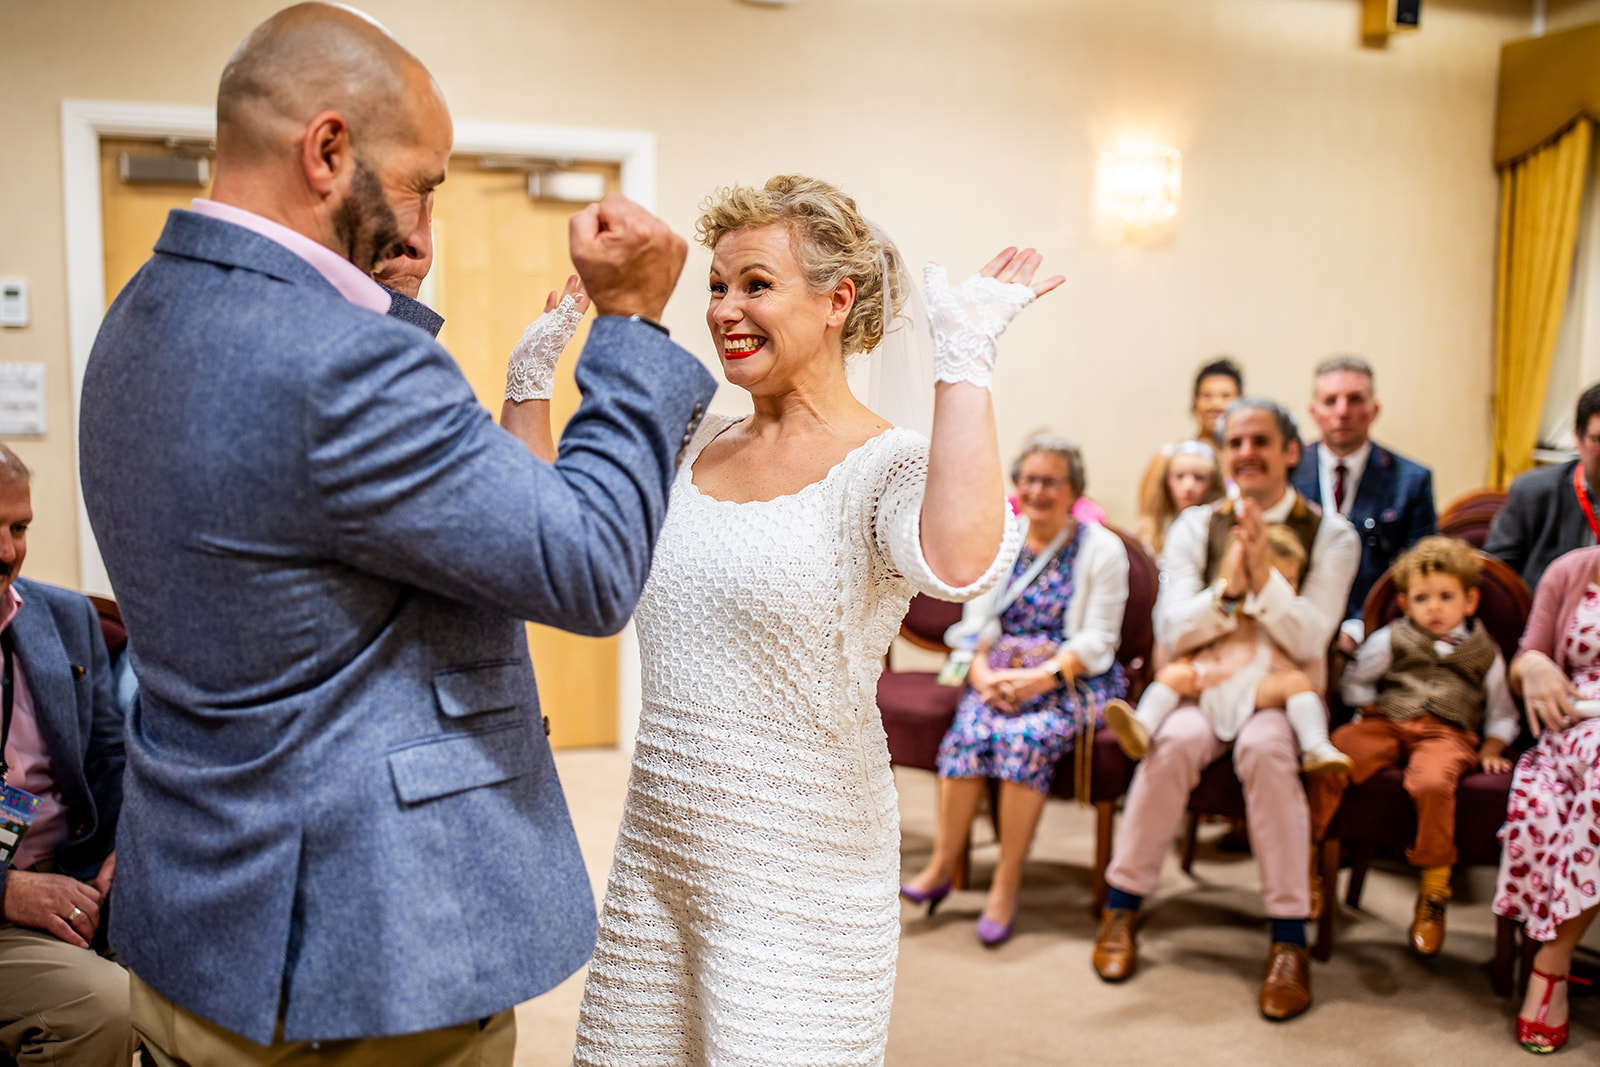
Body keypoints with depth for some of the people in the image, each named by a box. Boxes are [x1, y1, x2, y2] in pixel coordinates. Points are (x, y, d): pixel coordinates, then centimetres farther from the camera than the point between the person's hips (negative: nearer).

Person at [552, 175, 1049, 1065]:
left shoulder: (889, 467, -12)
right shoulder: (694, 443, 7)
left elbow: (959, 563, -35)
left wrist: (966, 358, -29)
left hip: (799, 872, -6)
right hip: (655, 848, 6)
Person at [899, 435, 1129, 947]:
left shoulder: (1102, 549, 1)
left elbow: (1097, 641, -6)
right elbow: (977, 622, 7)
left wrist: (1042, 677, -20)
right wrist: (983, 672, -13)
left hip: (1074, 678, -3)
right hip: (1002, 674, 3)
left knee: (1027, 736, -31)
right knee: (969, 730, -27)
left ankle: (1006, 885, -22)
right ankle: (941, 868, -21)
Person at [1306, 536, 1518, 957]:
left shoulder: (1485, 653, 18)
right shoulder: (1391, 640, 17)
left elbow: (1501, 712, 23)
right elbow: (1356, 681, 23)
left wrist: (1491, 749, 8)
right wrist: (1372, 711, 8)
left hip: (1447, 733, -1)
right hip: (1387, 724, 1)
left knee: (1431, 782, -38)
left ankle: (1434, 891, -22)